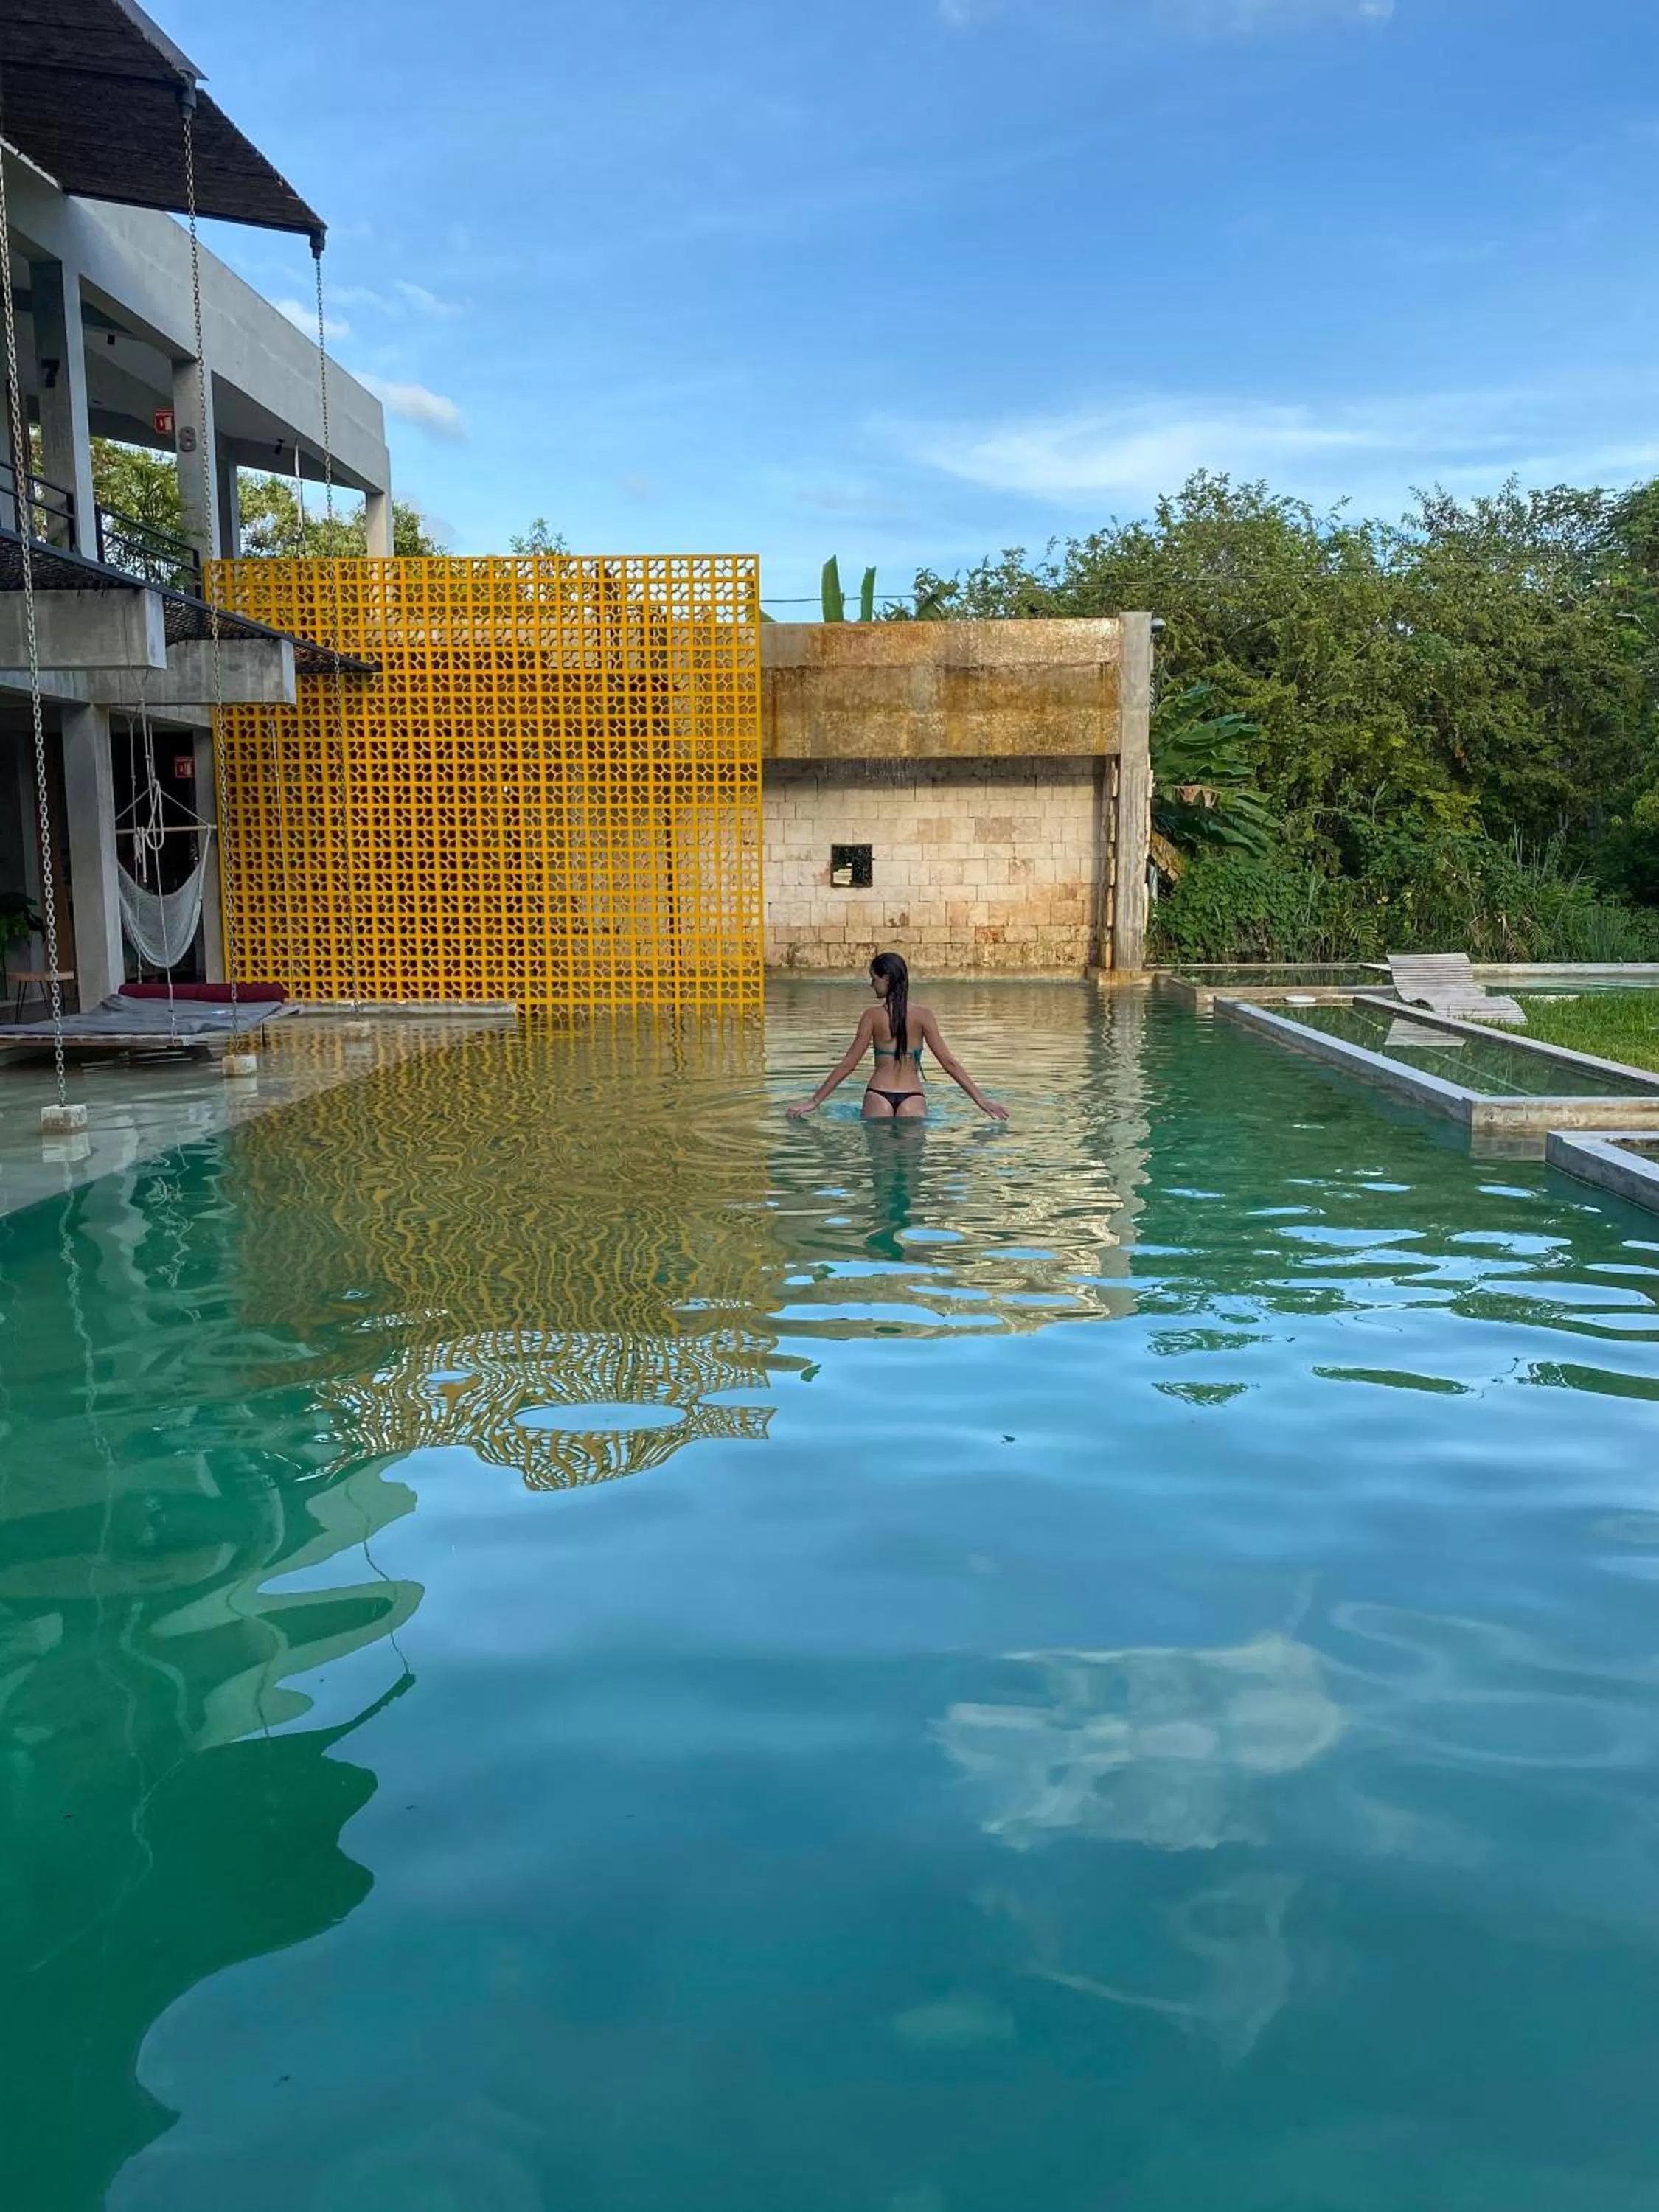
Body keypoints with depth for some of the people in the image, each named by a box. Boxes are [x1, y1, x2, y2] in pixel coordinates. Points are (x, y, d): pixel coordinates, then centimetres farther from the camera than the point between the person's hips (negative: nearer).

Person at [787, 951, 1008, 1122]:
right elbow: (948, 1062, -1)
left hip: (878, 1095, 0)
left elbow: (848, 1064, 1)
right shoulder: (922, 1015, 1)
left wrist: (815, 1101, 8)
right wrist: (981, 1099, 3)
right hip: (912, 1097, 0)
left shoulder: (873, 1015, -1)